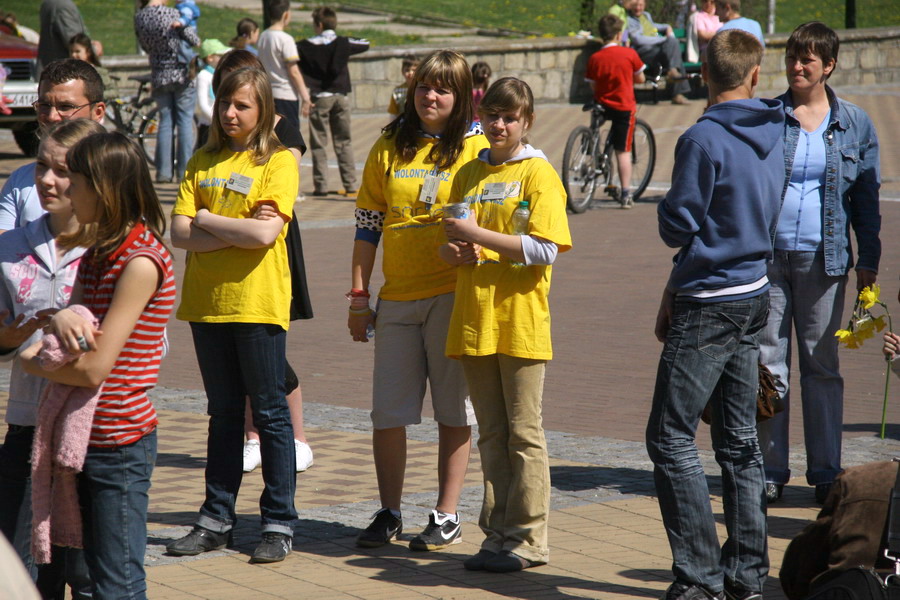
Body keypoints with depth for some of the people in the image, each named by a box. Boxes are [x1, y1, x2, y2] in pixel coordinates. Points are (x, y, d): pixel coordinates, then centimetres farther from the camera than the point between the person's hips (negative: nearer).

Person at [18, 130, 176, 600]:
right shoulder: (96, 252, 11)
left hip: (120, 442, -9)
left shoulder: (140, 262, -19)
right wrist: (62, 321, -14)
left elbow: (95, 368, -21)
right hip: (85, 437, 9)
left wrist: (34, 362, -4)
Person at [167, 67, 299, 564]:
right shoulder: (202, 163, 10)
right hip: (207, 300, 5)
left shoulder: (279, 162, -4)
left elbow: (265, 233, -18)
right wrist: (238, 231, -12)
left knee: (269, 412, 2)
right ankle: (216, 519, 19)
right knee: (223, 413, 13)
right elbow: (179, 234, 0)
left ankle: (279, 522, 8)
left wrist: (206, 218, -6)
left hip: (258, 302, -5)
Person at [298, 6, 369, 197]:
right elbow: (365, 44, 15)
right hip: (341, 96, 2)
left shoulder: (306, 46, -5)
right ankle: (350, 185, 4)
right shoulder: (343, 43, 0)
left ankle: (321, 186, -2)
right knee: (344, 142, 8)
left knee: (318, 143, 3)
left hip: (319, 97, -2)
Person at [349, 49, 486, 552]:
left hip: (453, 294, -3)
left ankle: (447, 516, 12)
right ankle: (389, 513, 17)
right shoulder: (389, 148, 9)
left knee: (454, 409, 3)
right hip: (397, 297, 3)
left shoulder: (476, 149, 0)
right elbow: (368, 225, 11)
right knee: (388, 411, 4)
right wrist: (359, 296, 8)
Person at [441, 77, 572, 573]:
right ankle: (497, 535, 15)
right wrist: (456, 252, -1)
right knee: (492, 437, 10)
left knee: (524, 435, -2)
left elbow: (545, 249, -15)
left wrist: (476, 235, -15)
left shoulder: (538, 174, -4)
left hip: (520, 322, -6)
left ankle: (527, 540, 3)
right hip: (474, 320, 6)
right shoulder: (468, 174, 15)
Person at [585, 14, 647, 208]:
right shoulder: (629, 54, -8)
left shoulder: (594, 58, -5)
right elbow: (641, 79, 2)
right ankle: (626, 194, 2)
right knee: (623, 150, 1)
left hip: (602, 105, 2)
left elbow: (593, 85, 0)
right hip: (624, 106, -2)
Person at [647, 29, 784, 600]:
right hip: (753, 298, 8)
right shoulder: (771, 136, 7)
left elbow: (677, 227, -14)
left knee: (671, 437, -3)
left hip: (709, 307, -8)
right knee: (740, 441, 13)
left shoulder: (704, 140, -17)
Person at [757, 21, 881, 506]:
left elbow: (866, 195, 10)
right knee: (768, 362, 1)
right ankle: (770, 470, 9)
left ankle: (825, 471, 12)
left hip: (823, 258, 0)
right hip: (767, 254, 0)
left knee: (822, 365, 5)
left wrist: (869, 259, 5)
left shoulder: (854, 124, 6)